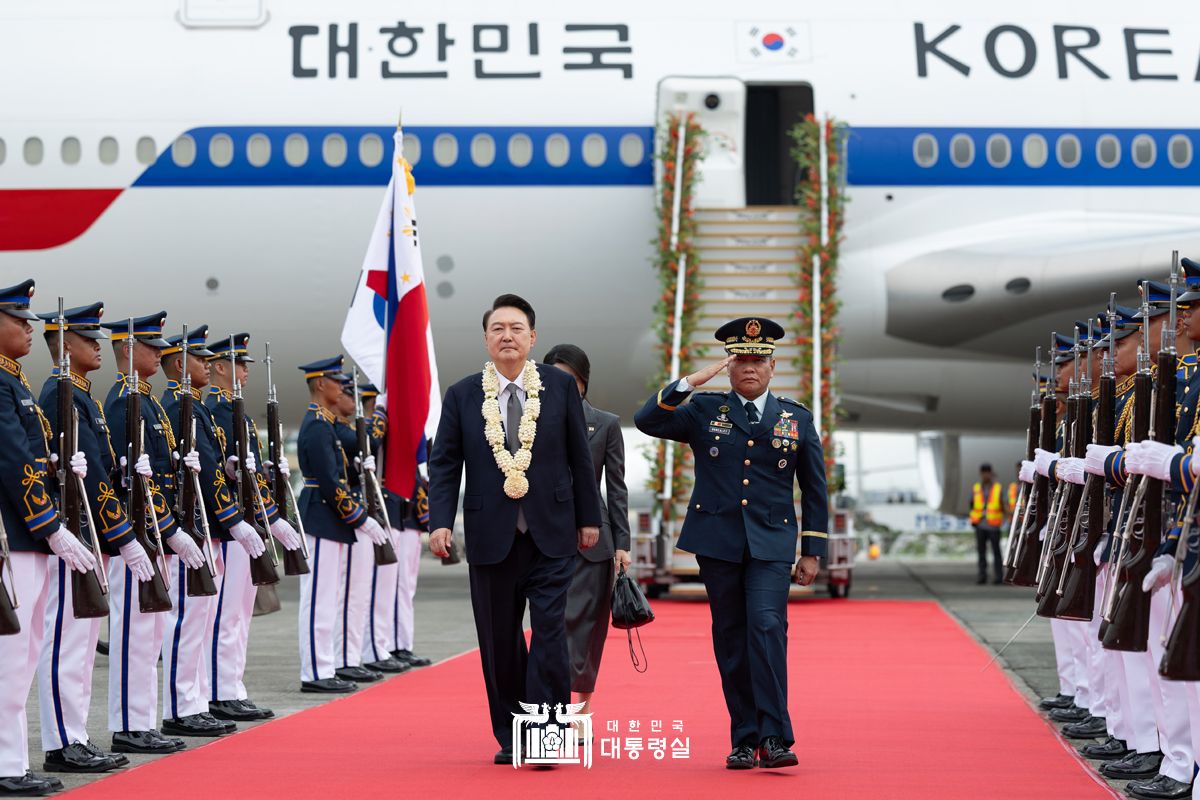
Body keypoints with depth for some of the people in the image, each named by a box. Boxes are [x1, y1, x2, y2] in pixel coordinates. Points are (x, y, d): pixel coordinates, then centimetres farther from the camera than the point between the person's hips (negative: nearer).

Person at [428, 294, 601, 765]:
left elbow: (579, 457, 8)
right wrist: (440, 521, -9)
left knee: (549, 630, -11)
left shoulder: (560, 387, 3)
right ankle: (509, 738, 16)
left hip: (552, 534, -1)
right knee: (499, 640, 6)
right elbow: (444, 464, 3)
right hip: (492, 536, 1)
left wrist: (588, 517, 8)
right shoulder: (462, 396, 4)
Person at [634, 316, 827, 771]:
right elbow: (647, 421, -7)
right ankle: (744, 741, 10)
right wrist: (690, 383, -17)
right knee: (731, 641, 3)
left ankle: (774, 738, -19)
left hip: (771, 545, -1)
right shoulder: (704, 411, 6)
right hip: (718, 543, 1)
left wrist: (812, 552, 8)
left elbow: (814, 489, 12)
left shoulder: (797, 419, 8)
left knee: (767, 627, -18)